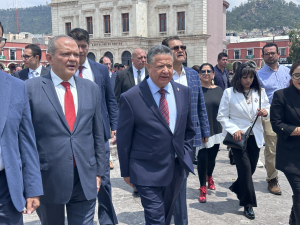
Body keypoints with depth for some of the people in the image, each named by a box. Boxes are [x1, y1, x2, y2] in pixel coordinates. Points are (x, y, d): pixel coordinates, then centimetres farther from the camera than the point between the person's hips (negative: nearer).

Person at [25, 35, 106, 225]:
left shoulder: (92, 88, 7)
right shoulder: (31, 88, -5)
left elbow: (98, 134, 10)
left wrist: (99, 171, 9)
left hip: (86, 180, 2)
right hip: (48, 179, -2)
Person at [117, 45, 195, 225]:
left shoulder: (184, 92, 1)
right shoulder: (130, 98, -14)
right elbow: (123, 140, -6)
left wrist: (186, 155, 8)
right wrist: (126, 172, -1)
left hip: (176, 170, 5)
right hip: (147, 173, -5)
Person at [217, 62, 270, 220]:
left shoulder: (260, 92, 6)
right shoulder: (229, 93, -3)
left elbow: (268, 108, 13)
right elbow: (222, 116, -4)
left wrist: (265, 112, -12)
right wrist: (234, 130, -18)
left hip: (255, 136, 4)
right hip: (238, 136, -4)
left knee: (251, 168, 13)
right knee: (245, 167, -7)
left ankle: (237, 188, 42)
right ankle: (248, 204, 8)